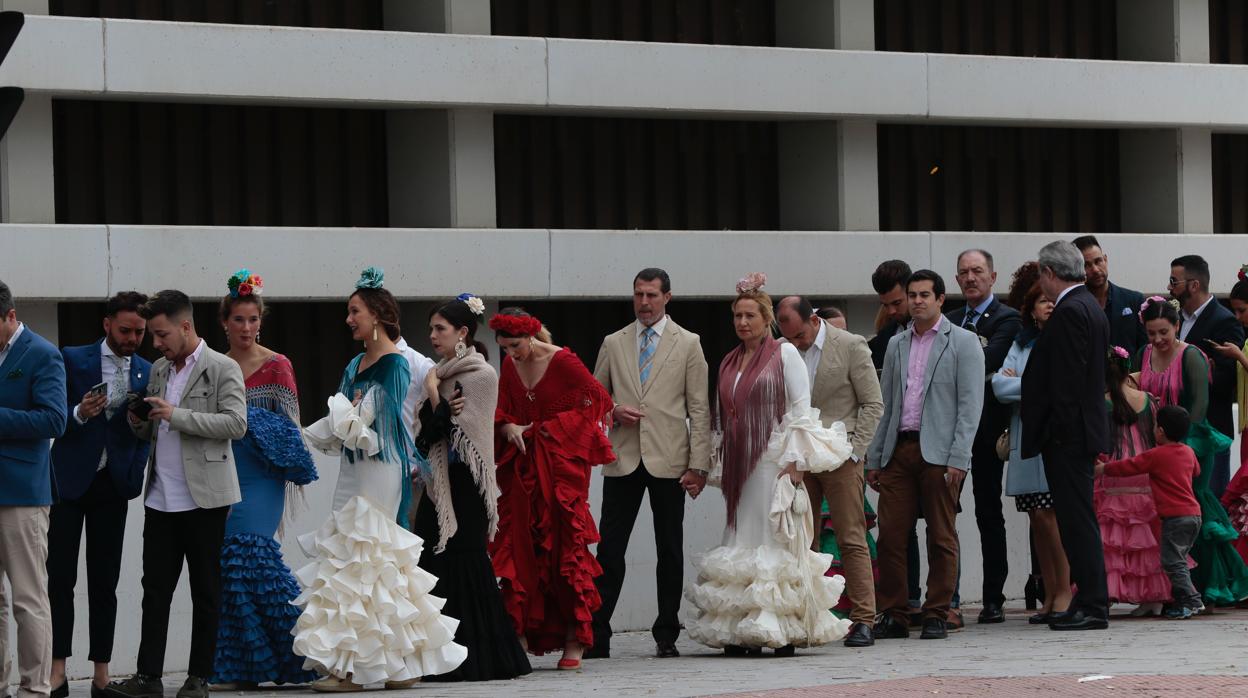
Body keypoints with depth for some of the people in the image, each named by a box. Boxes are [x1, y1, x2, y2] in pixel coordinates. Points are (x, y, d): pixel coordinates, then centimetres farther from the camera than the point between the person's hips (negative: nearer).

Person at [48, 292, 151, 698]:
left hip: (113, 485, 3)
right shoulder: (73, 360, -2)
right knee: (60, 577, -4)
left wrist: (136, 476, -1)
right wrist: (80, 414, -22)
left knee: (105, 581, 5)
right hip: (70, 481, -2)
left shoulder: (146, 372, 7)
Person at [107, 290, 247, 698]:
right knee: (155, 588, 3)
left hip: (203, 497, -6)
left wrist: (176, 415, -19)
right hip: (161, 497, 6)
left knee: (205, 593, 2)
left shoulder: (223, 369, -5)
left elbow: (236, 424, -15)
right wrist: (139, 422, 0)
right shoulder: (159, 370, 16)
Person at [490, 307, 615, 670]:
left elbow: (598, 397, -8)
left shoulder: (561, 361, -10)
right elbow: (500, 411, 14)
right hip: (522, 468, 5)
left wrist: (562, 430, -7)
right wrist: (509, 428, -8)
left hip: (560, 466, -5)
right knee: (520, 548, 0)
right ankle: (520, 637, 1)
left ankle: (574, 641, -3)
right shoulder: (509, 366, 7)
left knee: (565, 545, -6)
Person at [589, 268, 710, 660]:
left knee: (670, 551, 4)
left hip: (668, 461, -1)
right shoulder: (613, 344, 11)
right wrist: (613, 412, -4)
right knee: (610, 548, -2)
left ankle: (666, 636, 10)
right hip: (622, 460, 1)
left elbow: (699, 409, 2)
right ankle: (597, 634, -1)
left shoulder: (688, 344, 4)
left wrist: (698, 465, -5)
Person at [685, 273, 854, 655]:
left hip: (774, 462, -5)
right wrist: (721, 468, 13)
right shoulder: (728, 364, 17)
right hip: (739, 464, 5)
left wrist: (794, 461, -13)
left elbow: (801, 408, -5)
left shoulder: (785, 354, 1)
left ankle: (783, 631, -7)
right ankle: (742, 630, 1)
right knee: (742, 539, 1)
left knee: (777, 539, -8)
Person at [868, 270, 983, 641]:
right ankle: (893, 616, 5)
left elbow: (970, 404, -4)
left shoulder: (962, 342, 2)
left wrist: (957, 458, -13)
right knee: (890, 535, -2)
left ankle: (937, 616, 5)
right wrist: (873, 459, 12)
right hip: (898, 450, 4)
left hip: (938, 453, -4)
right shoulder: (896, 344, 18)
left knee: (941, 538, -1)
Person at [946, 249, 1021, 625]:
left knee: (989, 513, 1)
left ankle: (993, 598, 5)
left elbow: (985, 361, -19)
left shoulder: (1007, 319, -2)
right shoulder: (950, 320, 18)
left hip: (985, 427, -5)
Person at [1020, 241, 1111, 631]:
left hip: (1067, 435, -10)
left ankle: (1092, 607, -7)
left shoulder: (1069, 313, -15)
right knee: (1078, 521, 13)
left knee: (1078, 521, -8)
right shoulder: (1090, 307, 16)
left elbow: (1066, 381, -20)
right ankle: (1089, 601, 16)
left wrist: (1055, 431, -19)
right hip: (1083, 430, 10)